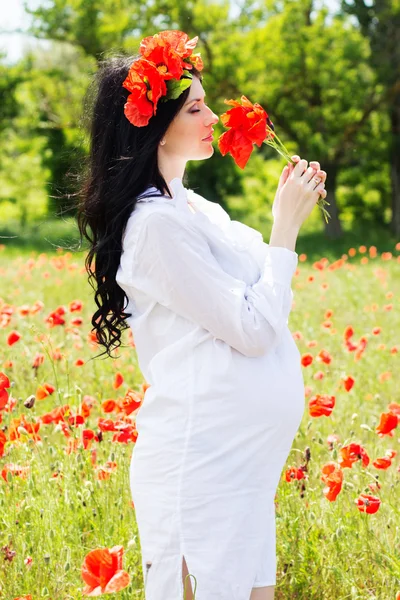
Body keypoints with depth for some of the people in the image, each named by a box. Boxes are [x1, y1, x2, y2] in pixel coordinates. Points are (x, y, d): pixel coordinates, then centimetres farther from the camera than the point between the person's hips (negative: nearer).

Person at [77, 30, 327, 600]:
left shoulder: (193, 207, 13)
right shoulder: (158, 221, -16)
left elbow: (261, 304, 16)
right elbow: (253, 329, -17)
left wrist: (291, 216, 8)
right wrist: (286, 227, -9)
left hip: (243, 458, 9)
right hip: (200, 461, -9)